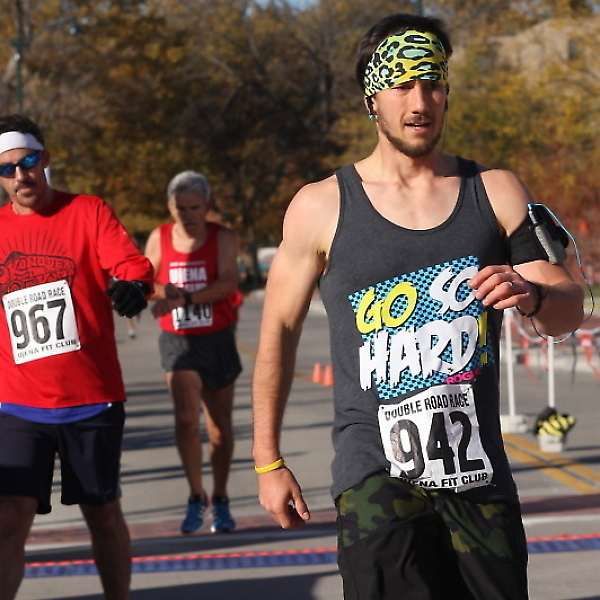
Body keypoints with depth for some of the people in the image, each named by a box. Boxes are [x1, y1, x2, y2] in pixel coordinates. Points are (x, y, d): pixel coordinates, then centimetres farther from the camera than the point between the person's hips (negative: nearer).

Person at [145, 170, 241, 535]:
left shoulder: (223, 238, -6)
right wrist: (161, 291, -17)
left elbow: (228, 283, -20)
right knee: (187, 417, -16)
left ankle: (220, 501, 22)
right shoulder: (160, 239, 1)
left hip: (218, 339, 0)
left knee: (220, 423, 8)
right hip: (178, 340, 1)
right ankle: (197, 497, -4)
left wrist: (183, 298, -33)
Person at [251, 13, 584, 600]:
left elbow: (570, 311, 8)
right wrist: (267, 461, 8)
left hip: (480, 473, 3)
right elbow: (279, 331, 8)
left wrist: (532, 295, -16)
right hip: (376, 478, -3)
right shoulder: (322, 208, 1)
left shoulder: (496, 193, 6)